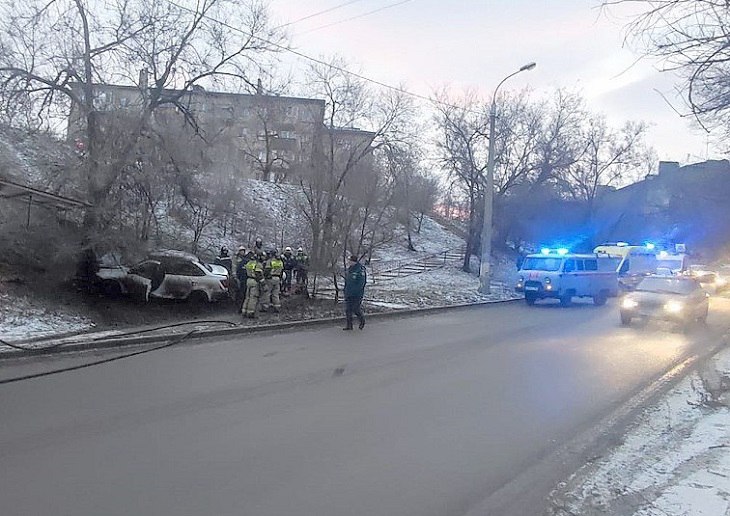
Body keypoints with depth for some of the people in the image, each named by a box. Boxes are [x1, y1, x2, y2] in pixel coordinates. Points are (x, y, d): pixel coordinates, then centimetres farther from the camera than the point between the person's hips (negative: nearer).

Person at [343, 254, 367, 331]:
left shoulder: (360, 270, -14)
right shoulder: (349, 269, 12)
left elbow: (361, 283, -18)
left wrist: (356, 291, -21)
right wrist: (345, 290, 17)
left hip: (357, 295, -8)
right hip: (348, 294, 8)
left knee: (356, 309, -4)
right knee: (348, 309, 5)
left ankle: (362, 321, 21)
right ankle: (349, 325, 12)